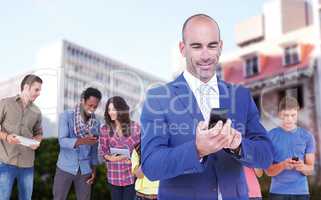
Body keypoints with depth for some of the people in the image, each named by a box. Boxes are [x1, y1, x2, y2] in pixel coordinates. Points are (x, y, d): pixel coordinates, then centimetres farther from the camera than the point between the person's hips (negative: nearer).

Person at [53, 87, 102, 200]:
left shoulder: (96, 123, 2)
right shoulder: (66, 116, -8)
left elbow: (94, 149, 9)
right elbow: (62, 141, -20)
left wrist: (94, 169, 5)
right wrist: (82, 141, -36)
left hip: (85, 170, 3)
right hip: (65, 168, -2)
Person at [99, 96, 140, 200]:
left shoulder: (135, 126, -1)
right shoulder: (105, 129, 0)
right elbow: (103, 151, 4)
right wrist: (110, 158, -16)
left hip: (131, 173, -1)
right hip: (114, 175, 1)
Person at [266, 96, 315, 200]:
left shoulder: (307, 136, 4)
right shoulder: (271, 136, 0)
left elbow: (310, 169, 5)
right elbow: (269, 170, -3)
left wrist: (302, 167, -17)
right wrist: (283, 165, -23)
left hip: (301, 192, 1)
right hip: (277, 192, -1)